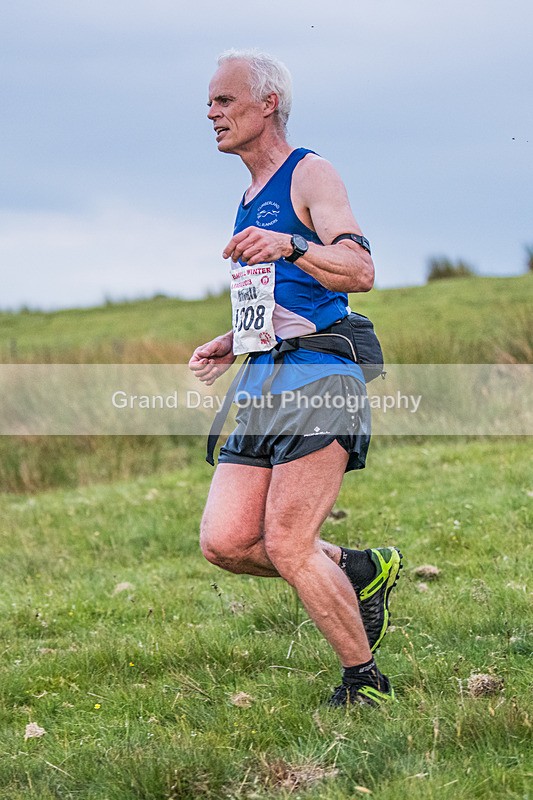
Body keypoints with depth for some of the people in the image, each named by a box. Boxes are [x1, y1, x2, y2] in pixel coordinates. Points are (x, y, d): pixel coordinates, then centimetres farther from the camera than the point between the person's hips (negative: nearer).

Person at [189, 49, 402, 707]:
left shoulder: (310, 176, -5)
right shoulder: (251, 199, 22)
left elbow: (359, 270, -20)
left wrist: (289, 246, -36)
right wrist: (232, 343, 18)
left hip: (317, 380, -8)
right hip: (265, 386, 8)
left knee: (287, 548, -11)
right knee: (223, 542, -2)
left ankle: (366, 684, 5)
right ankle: (359, 571, 17)